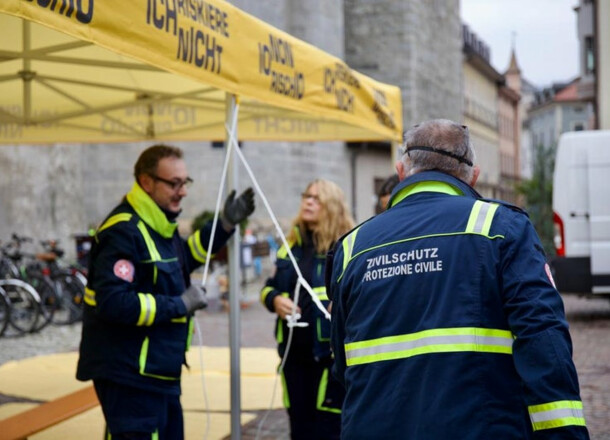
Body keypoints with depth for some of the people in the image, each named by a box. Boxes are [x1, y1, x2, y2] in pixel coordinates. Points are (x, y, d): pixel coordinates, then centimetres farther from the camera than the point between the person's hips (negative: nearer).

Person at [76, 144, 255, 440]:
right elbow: (114, 303, -30)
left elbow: (181, 259, 28)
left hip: (160, 372, 10)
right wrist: (179, 305, -22)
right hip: (129, 376, -10)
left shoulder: (159, 224, 9)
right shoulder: (123, 232, -21)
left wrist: (224, 226, 17)